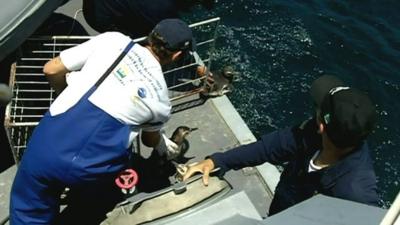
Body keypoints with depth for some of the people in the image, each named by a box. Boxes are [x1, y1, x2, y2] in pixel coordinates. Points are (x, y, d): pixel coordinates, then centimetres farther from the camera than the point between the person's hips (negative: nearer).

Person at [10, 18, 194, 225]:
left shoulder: (113, 40, 6)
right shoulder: (161, 100, 10)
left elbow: (51, 70, 9)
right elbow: (150, 139, 31)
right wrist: (163, 145, 55)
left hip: (47, 147, 1)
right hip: (90, 172, 0)